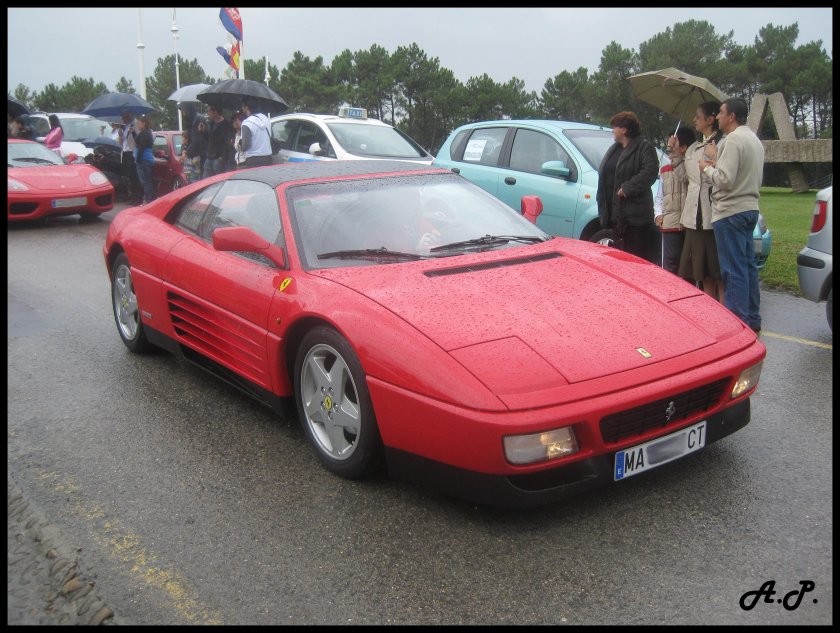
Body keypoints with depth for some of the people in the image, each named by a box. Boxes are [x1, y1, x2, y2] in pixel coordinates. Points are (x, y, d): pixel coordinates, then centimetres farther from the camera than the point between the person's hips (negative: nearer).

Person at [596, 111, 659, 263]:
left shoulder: (644, 147, -5)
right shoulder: (613, 149, 21)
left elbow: (650, 171, -19)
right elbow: (603, 175, 22)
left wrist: (627, 188, -21)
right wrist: (601, 202, 11)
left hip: (635, 214, -8)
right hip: (615, 211, 8)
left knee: (640, 257, -6)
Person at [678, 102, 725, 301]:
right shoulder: (692, 149, 18)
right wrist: (684, 215, 19)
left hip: (715, 217, -8)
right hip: (695, 218, 8)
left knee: (719, 272, -3)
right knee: (703, 273, 12)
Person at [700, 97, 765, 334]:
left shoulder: (733, 140, -14)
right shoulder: (754, 139, 18)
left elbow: (725, 180, -20)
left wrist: (707, 167, -3)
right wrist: (717, 160, 12)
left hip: (730, 211, -10)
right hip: (750, 208, 10)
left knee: (733, 270, -7)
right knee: (748, 265, 14)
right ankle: (752, 320, 20)